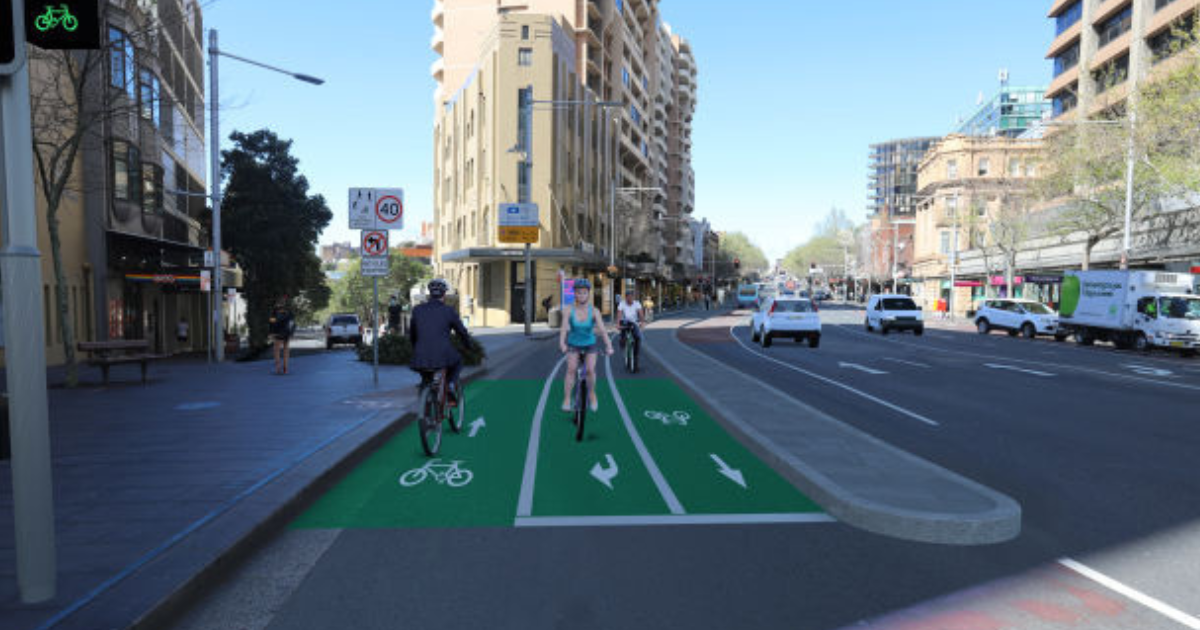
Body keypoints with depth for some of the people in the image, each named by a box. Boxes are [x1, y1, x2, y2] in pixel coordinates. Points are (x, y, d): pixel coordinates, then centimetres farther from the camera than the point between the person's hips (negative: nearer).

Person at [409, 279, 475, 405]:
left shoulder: (417, 310, 10)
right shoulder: (449, 311, 1)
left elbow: (411, 334, 21)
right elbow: (462, 332, 12)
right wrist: (470, 343, 33)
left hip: (421, 359, 3)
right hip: (443, 357, -3)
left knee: (426, 382, 33)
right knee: (458, 361, 31)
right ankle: (451, 384, 9)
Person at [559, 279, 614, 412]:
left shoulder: (593, 311, -19)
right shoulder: (570, 311, -18)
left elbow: (602, 330, -26)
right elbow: (564, 328, -28)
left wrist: (608, 346, -39)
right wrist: (562, 343, -44)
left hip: (590, 344, 0)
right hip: (573, 344, 0)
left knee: (591, 370, -13)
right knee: (571, 369, -15)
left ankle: (592, 394, 13)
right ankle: (566, 400, -6)